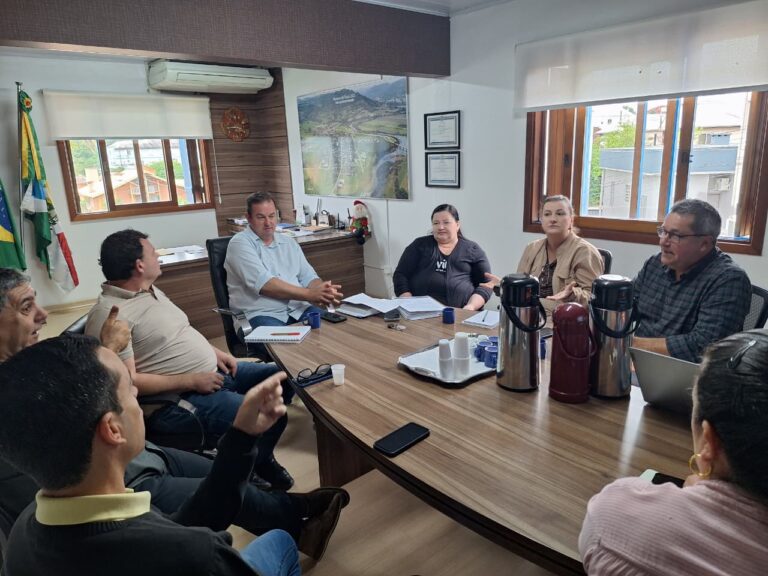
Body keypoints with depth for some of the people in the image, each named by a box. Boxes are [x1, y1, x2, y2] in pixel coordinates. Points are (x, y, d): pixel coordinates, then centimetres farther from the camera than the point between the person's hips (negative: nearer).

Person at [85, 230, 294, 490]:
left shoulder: (151, 290, 10)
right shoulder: (109, 314, -20)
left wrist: (214, 351, 6)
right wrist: (190, 381, -22)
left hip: (213, 371, 10)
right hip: (176, 399, -10)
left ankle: (261, 457, 27)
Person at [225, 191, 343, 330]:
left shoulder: (290, 243, 18)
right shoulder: (240, 243, -2)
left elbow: (308, 277, 13)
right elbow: (264, 284, -16)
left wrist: (324, 291, -11)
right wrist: (309, 294, -21)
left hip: (299, 309, 6)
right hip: (261, 314, -5)